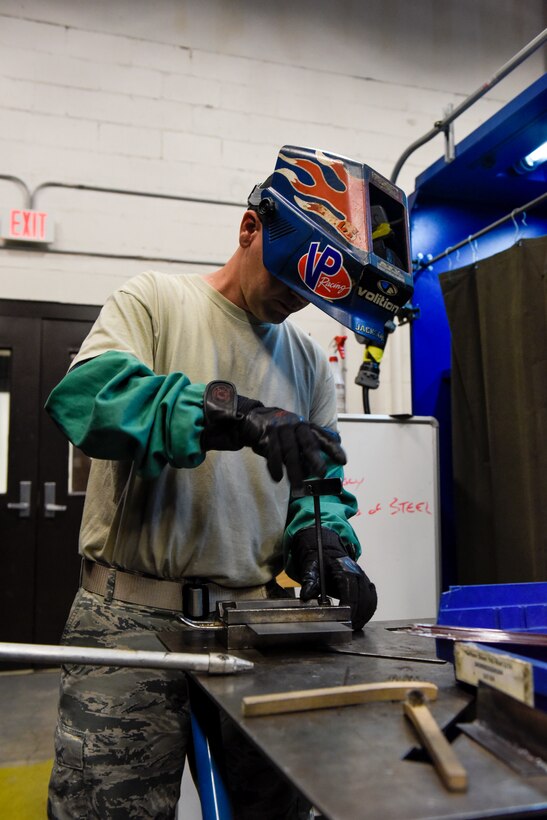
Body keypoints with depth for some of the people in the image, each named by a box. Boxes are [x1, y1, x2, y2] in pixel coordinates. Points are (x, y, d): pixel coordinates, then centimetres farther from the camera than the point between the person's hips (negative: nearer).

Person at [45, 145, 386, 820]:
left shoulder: (308, 359, 16)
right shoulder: (154, 300, 1)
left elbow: (320, 476, 17)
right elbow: (86, 391, -18)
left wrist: (327, 538, -6)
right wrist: (228, 413, -30)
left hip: (255, 619, 5)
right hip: (134, 616, -4)